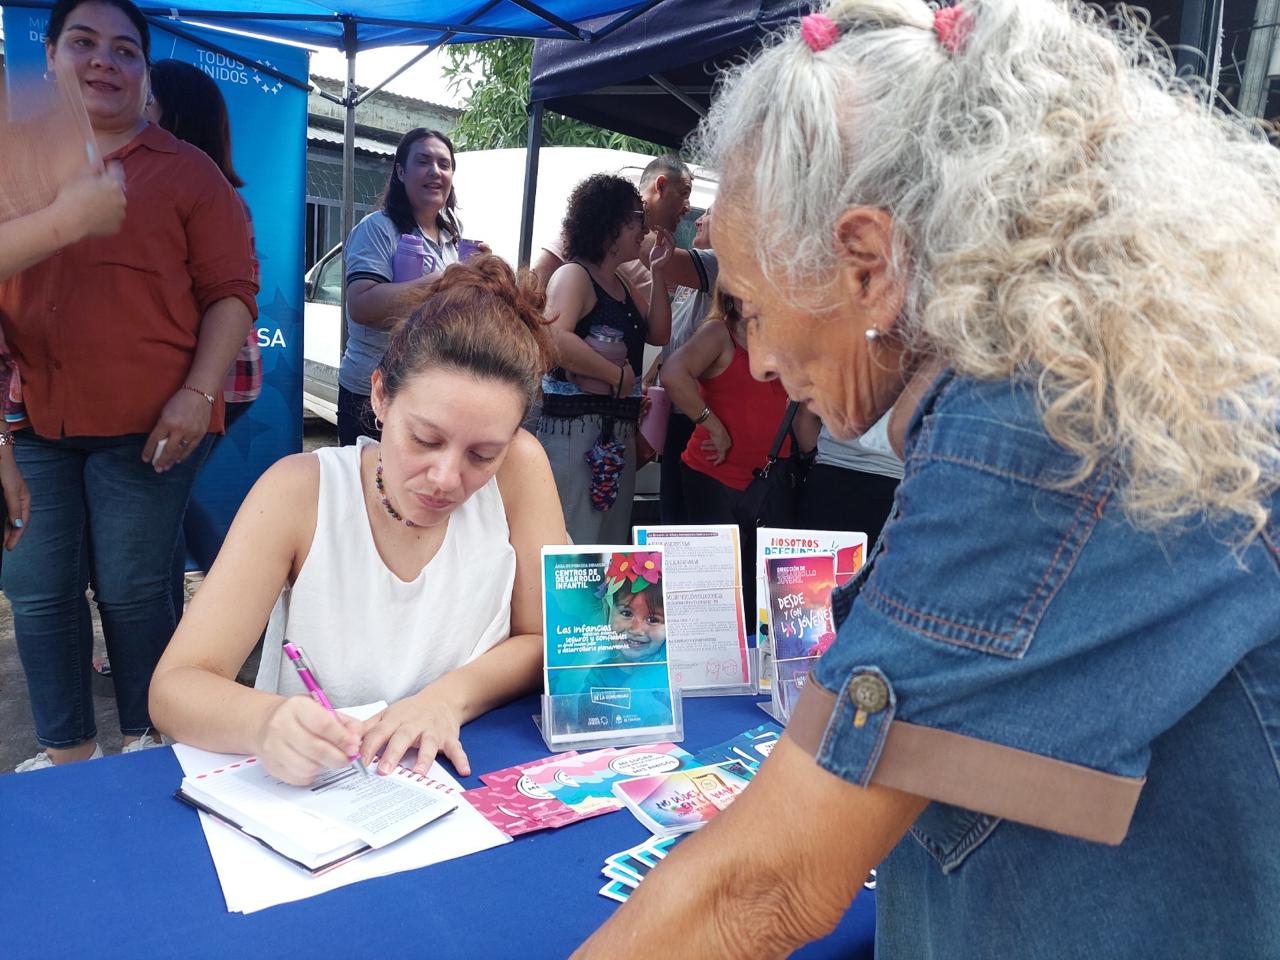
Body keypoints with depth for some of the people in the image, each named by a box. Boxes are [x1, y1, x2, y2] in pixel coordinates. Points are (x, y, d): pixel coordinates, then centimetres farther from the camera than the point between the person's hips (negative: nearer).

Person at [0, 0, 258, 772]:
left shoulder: (184, 171, 3)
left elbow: (232, 290, -2)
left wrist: (197, 394, -11)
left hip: (145, 425, -4)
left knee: (131, 590, 3)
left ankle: (145, 743, 22)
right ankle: (67, 750, 26)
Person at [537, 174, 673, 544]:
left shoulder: (621, 285, 18)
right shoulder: (574, 275, -8)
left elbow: (658, 334, 17)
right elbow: (557, 340, -25)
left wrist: (658, 275, 10)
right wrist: (619, 375, -16)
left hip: (619, 431, 9)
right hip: (576, 427, -9)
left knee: (613, 547, 12)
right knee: (575, 546, -9)